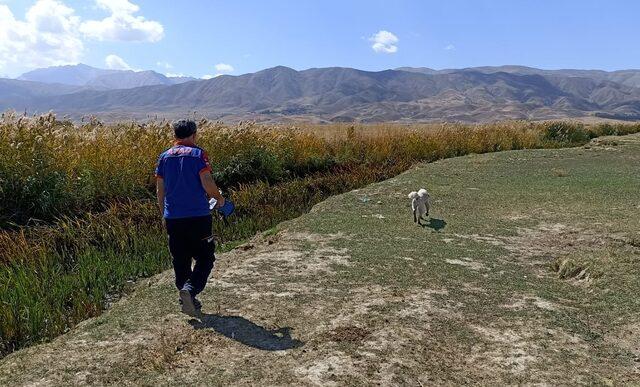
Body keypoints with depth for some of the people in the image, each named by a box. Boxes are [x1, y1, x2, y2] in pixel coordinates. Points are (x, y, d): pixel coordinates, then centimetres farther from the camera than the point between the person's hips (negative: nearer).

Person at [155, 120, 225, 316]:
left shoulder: (164, 157, 9)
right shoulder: (198, 154, -5)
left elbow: (160, 189, 11)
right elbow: (207, 183, -14)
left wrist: (164, 214, 21)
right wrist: (219, 198, 4)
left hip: (173, 218, 5)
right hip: (198, 216, -4)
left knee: (180, 260, 14)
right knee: (205, 258, 6)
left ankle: (187, 299, 20)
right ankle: (190, 289, -15)